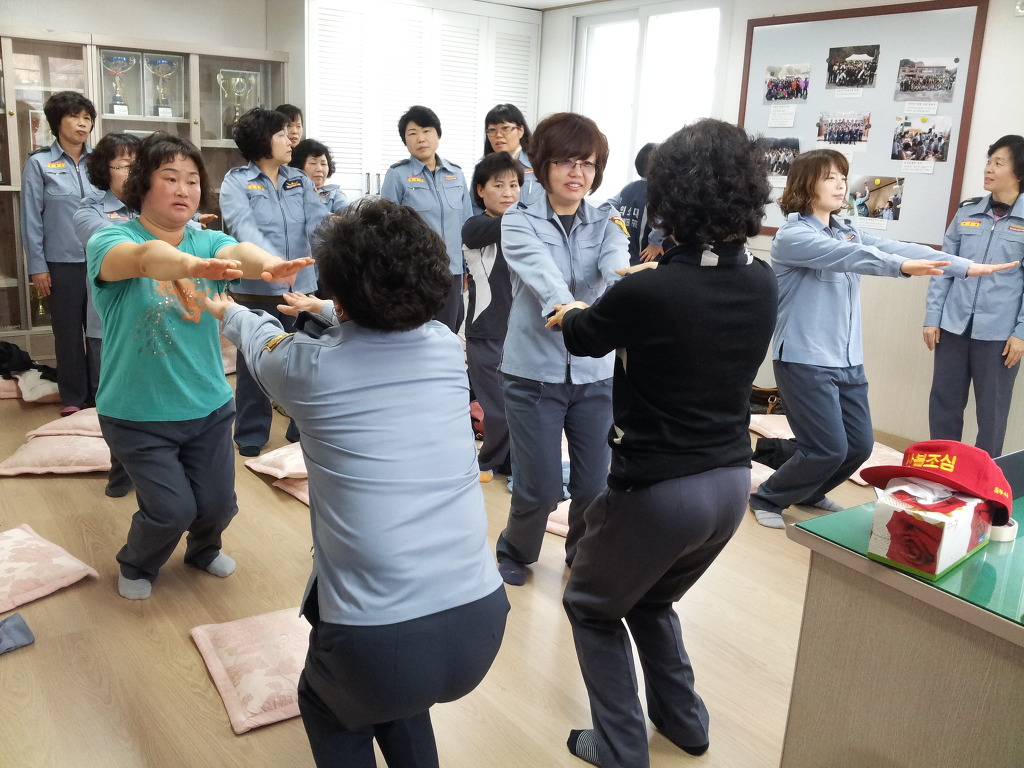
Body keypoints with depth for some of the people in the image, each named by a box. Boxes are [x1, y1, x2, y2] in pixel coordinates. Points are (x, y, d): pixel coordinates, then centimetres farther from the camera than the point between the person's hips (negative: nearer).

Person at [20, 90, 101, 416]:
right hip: (62, 263, -2)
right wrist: (37, 266, -5)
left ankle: (101, 393, 20)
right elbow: (31, 218, -2)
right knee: (68, 331, 8)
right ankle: (73, 398, 21)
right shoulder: (39, 163, -1)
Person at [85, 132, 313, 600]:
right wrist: (191, 264, -60)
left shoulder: (208, 242, -2)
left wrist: (270, 265, -50)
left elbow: (237, 251, -26)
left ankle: (203, 550, 43)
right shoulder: (109, 240, -13)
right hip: (138, 414, -3)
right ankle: (136, 566, 29)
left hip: (208, 406, 4)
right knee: (172, 508, -5)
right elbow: (144, 256, -37)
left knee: (218, 503, 7)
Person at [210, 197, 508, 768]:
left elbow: (262, 339, 19)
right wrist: (327, 312, 46)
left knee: (327, 703, 31)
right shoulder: (447, 346, 1)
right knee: (398, 693, 36)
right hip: (482, 619, 4)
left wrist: (230, 311, 42)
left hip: (374, 641, -3)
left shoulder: (312, 367, -7)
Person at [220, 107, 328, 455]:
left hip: (301, 287, 4)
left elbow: (318, 222, -3)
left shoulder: (300, 181, 10)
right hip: (256, 289, -4)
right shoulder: (236, 182, -4)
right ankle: (251, 435, 21)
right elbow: (244, 228, -21)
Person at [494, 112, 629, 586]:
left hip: (595, 374, 3)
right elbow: (540, 271, -26)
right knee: (541, 486, 0)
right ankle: (514, 551, 33)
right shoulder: (519, 221, -4)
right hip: (534, 373, -2)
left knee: (594, 483, 7)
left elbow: (617, 265, -18)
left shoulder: (606, 222, 4)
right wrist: (564, 305, -47)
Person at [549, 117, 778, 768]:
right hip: (731, 481, 7)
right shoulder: (763, 284, -4)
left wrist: (570, 313, 20)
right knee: (650, 599, 31)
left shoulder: (648, 292, -22)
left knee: (592, 607, 20)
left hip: (659, 488, -6)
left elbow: (582, 337, -2)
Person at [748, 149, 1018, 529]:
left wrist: (966, 267, -8)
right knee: (829, 449, -8)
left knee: (859, 445, 9)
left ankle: (809, 493, 35)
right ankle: (767, 498, 15)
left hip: (848, 361, 8)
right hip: (805, 360, -8)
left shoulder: (847, 232, 12)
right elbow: (847, 256, -28)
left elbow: (894, 246, 2)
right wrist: (901, 266, -42)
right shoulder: (791, 235, -11)